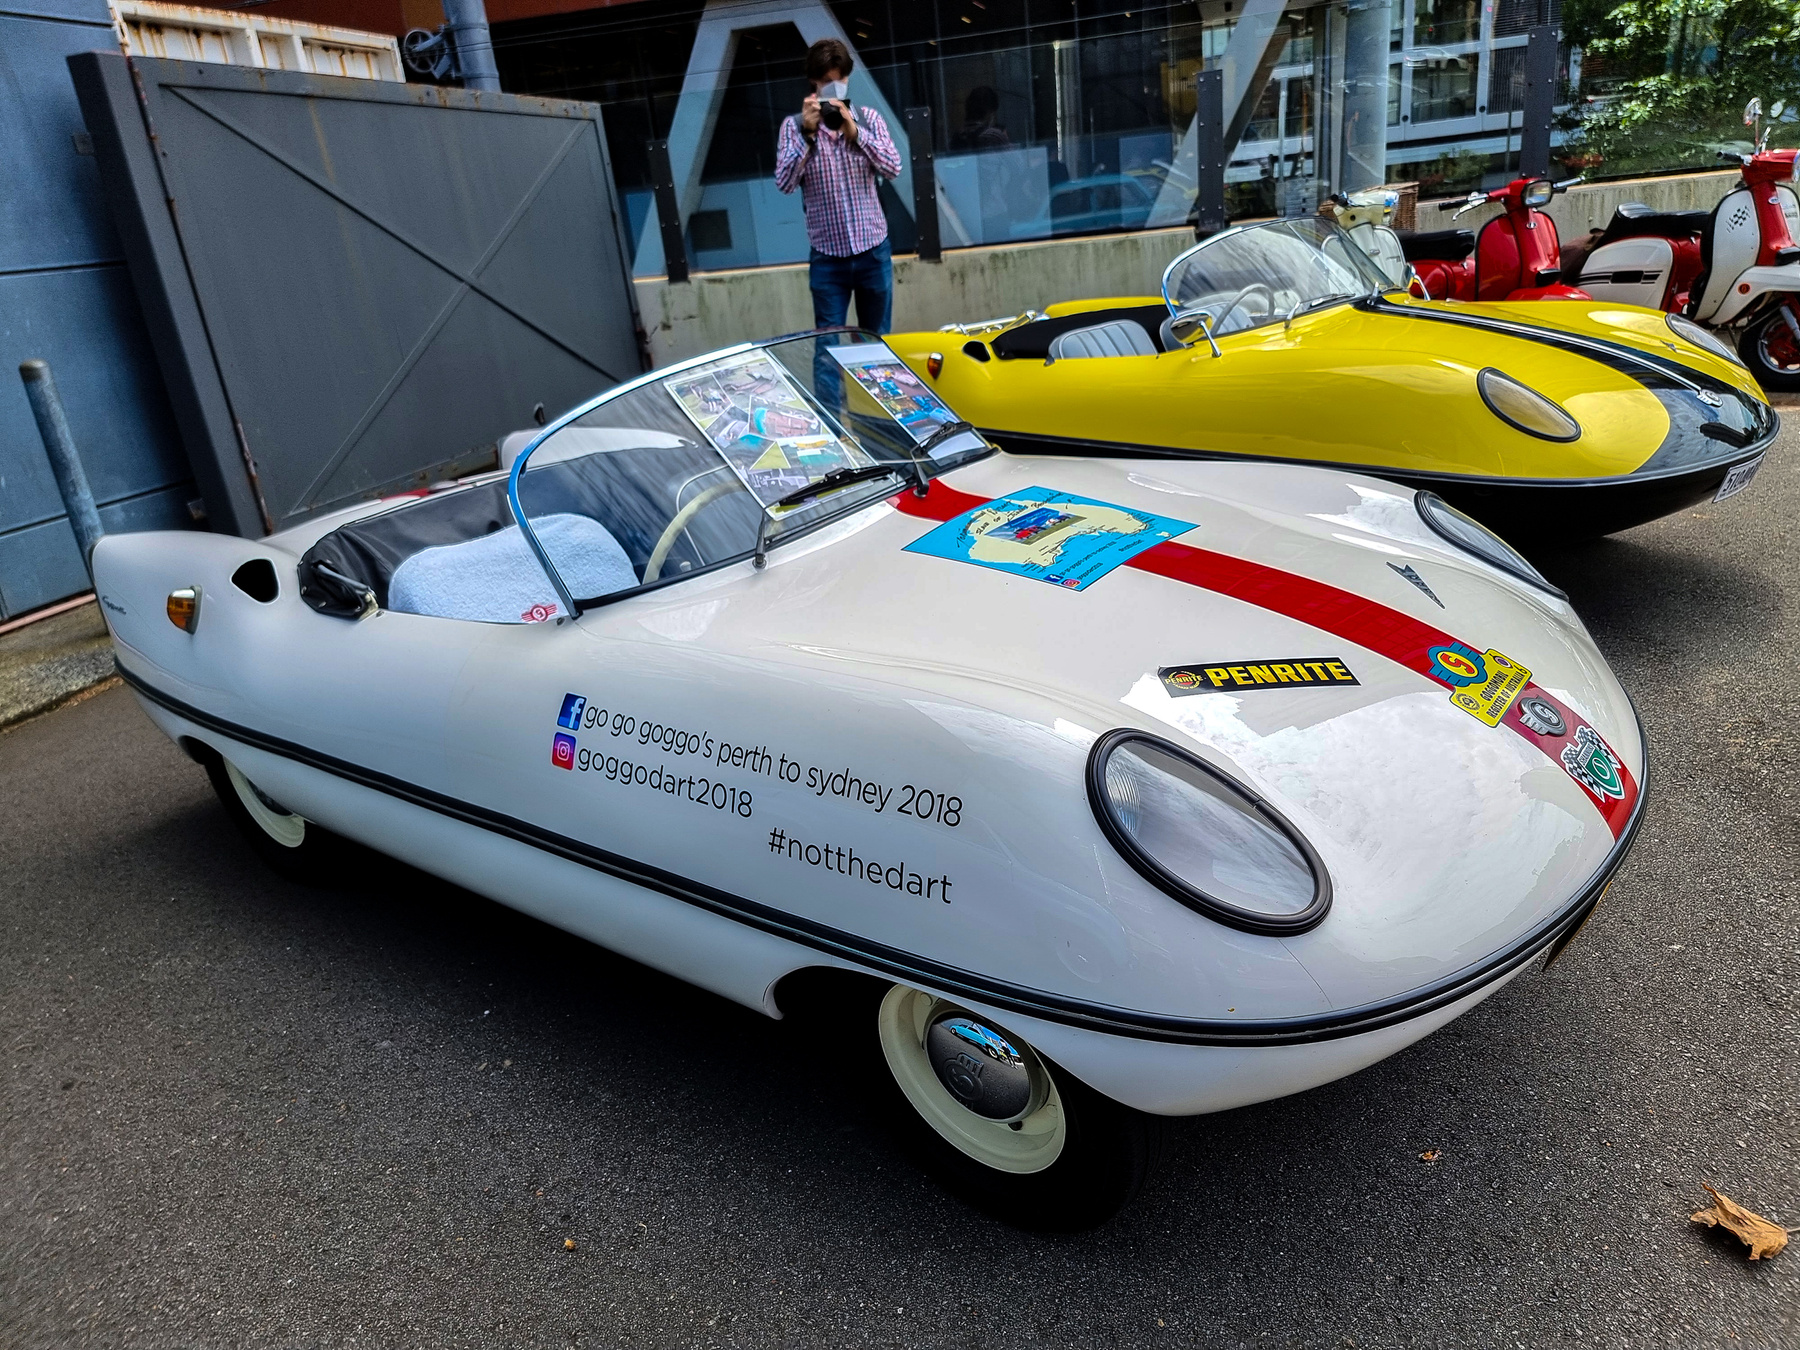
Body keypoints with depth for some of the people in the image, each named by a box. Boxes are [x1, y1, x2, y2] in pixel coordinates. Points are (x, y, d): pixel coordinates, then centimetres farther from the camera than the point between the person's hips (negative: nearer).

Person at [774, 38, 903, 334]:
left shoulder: (869, 118, 4)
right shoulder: (794, 125, -1)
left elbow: (893, 168, -6)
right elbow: (784, 183, -10)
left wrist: (854, 131, -16)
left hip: (873, 251, 2)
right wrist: (807, 133, -18)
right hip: (827, 257, -1)